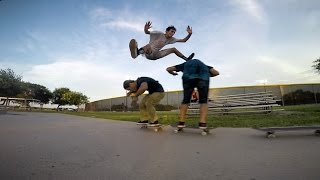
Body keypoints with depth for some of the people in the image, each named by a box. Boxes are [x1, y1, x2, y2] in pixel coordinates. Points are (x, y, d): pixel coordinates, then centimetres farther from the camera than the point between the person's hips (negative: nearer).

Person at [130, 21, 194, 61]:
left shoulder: (171, 39, 12)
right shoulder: (159, 34, -7)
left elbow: (184, 40, 13)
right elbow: (147, 32, -16)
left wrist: (189, 34, -4)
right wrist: (146, 29, -39)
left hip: (155, 54, 7)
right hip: (149, 53, -7)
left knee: (173, 49, 10)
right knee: (148, 46, -44)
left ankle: (187, 59, 15)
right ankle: (137, 52, -77)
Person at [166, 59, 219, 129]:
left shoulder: (185, 64, 38)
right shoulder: (203, 65, 41)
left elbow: (168, 69, 33)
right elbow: (216, 73, 29)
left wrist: (173, 73, 55)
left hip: (188, 78, 0)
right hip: (203, 78, 0)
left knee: (185, 100, 13)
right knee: (203, 101, 10)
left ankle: (181, 122, 3)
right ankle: (202, 123, -6)